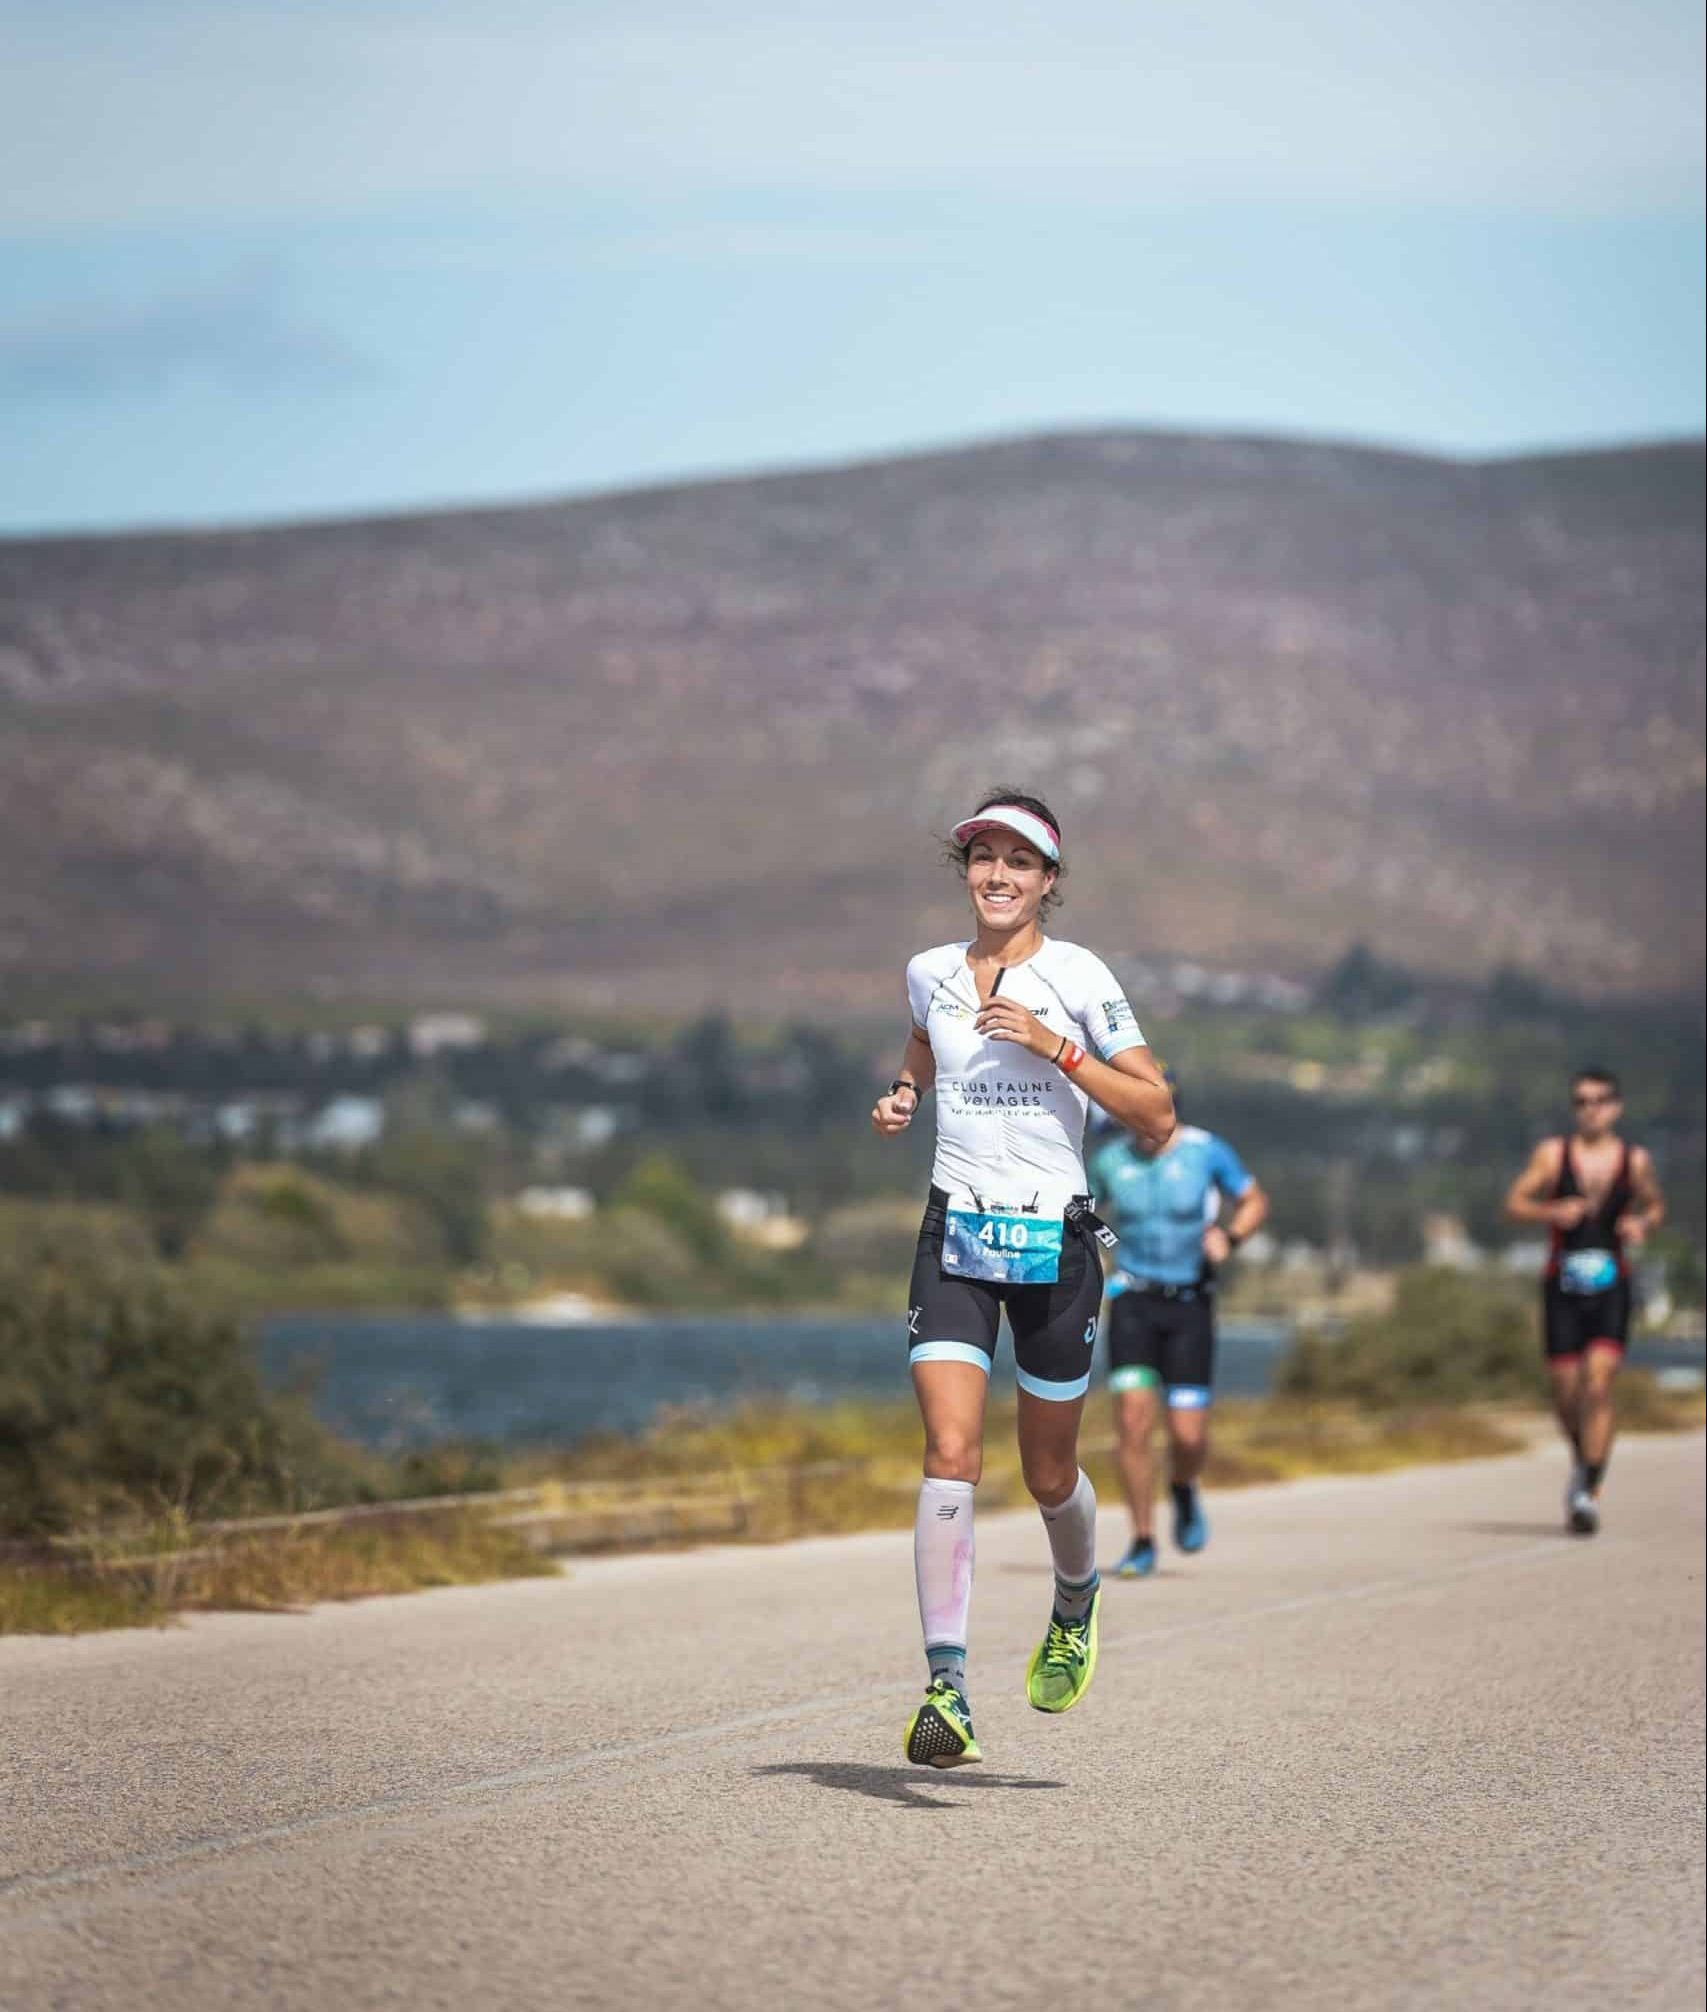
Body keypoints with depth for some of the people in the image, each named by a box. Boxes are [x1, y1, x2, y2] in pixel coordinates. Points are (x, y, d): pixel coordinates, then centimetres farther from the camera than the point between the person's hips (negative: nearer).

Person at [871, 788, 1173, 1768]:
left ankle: (1077, 1601, 43)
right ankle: (946, 1686, -18)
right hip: (956, 1237, 2)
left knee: (1049, 1472, 10)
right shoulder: (929, 974, 6)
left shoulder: (1079, 976, -5)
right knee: (950, 1454, -15)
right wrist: (904, 1094, 9)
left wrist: (1056, 1047, -17)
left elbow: (1157, 1114, -9)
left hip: (1056, 1240, -2)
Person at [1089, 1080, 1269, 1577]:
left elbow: (1255, 1203, 5)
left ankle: (1184, 1491, 31)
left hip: (1189, 1303, -1)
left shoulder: (1207, 1151, -6)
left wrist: (1229, 1237, -15)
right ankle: (1142, 1542, -1)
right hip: (1133, 1299, 1)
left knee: (1188, 1436, -6)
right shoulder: (1111, 1159, 1)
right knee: (1133, 1419, -14)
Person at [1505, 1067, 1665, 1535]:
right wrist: (1552, 1211, -19)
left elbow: (1655, 1206, 18)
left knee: (1598, 1387, -15)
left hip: (1611, 1289, -1)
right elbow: (1515, 1203, 0)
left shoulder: (1635, 1160, 3)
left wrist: (1642, 1225, -4)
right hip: (1562, 1286, 1)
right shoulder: (1552, 1154, 0)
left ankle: (1590, 1491, -14)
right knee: (1566, 1394, 5)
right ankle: (1583, 1460, 36)